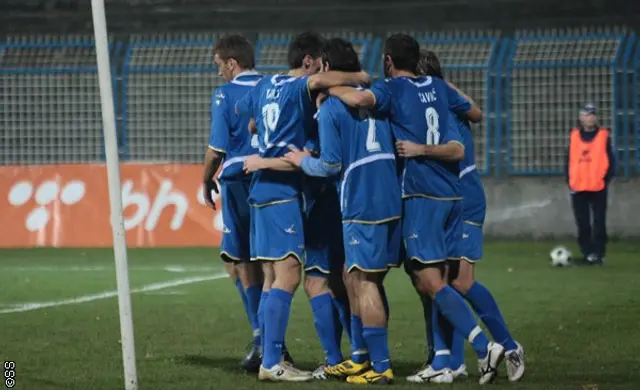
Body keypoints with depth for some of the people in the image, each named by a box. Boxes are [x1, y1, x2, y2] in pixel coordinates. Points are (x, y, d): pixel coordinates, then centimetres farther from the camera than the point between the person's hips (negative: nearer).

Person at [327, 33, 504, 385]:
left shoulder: (393, 89, -5)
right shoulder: (438, 87, 14)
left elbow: (360, 99, -26)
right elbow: (476, 114, 28)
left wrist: (329, 88, -8)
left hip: (421, 194, -7)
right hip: (450, 193, 7)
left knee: (431, 281, -10)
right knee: (427, 279, 13)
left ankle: (484, 347, -22)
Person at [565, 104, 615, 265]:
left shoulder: (604, 135, 1)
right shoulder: (574, 136, 8)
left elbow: (610, 161, 0)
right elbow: (569, 160, 9)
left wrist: (606, 179, -9)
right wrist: (570, 181, 1)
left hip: (598, 187, -3)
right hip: (578, 188, 3)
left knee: (599, 223, -1)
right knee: (583, 224, 5)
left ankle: (599, 254, 1)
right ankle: (587, 254, 12)